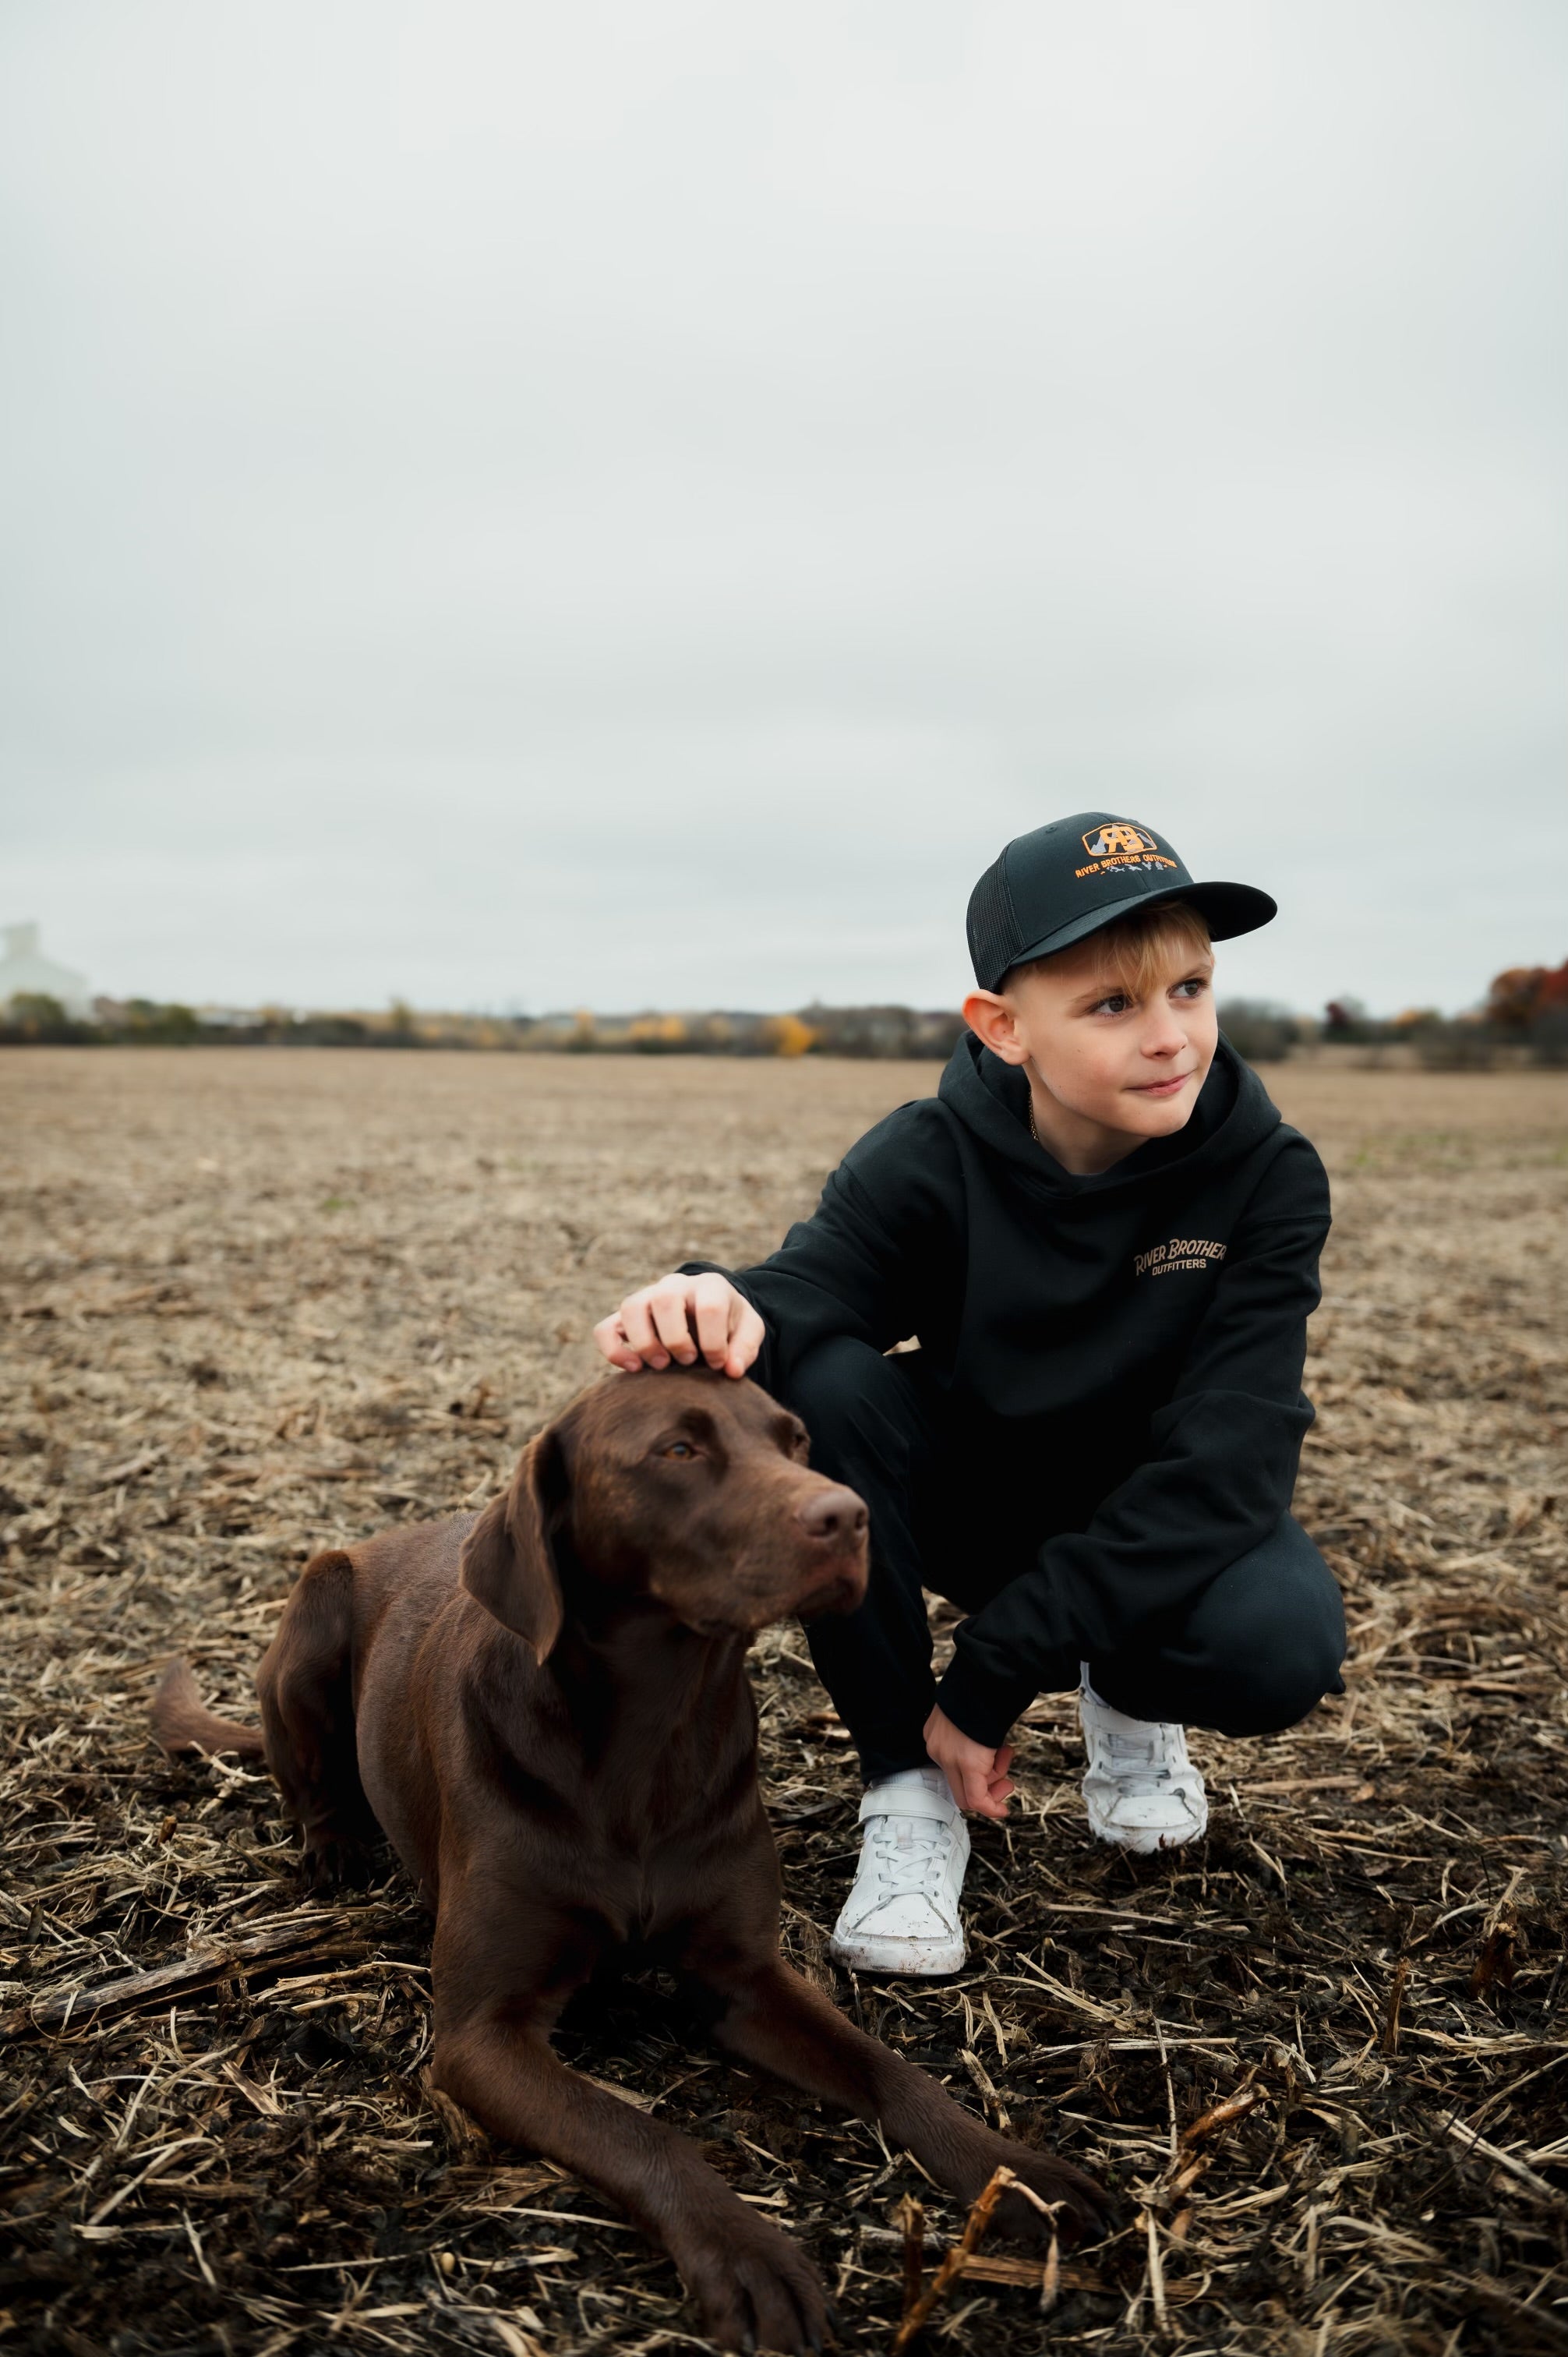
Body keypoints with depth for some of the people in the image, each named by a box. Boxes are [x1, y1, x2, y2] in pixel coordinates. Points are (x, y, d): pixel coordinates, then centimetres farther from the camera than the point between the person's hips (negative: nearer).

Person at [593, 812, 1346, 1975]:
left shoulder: (1267, 1175, -21)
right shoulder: (930, 1161, -19)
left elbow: (1225, 1459, -27)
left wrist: (995, 1674, -31)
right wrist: (724, 1307, -61)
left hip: (1161, 1520, 0)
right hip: (965, 1496, 1)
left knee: (1285, 1643, -34)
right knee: (820, 1383, -31)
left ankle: (1129, 1700, 5)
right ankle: (907, 1786, -14)